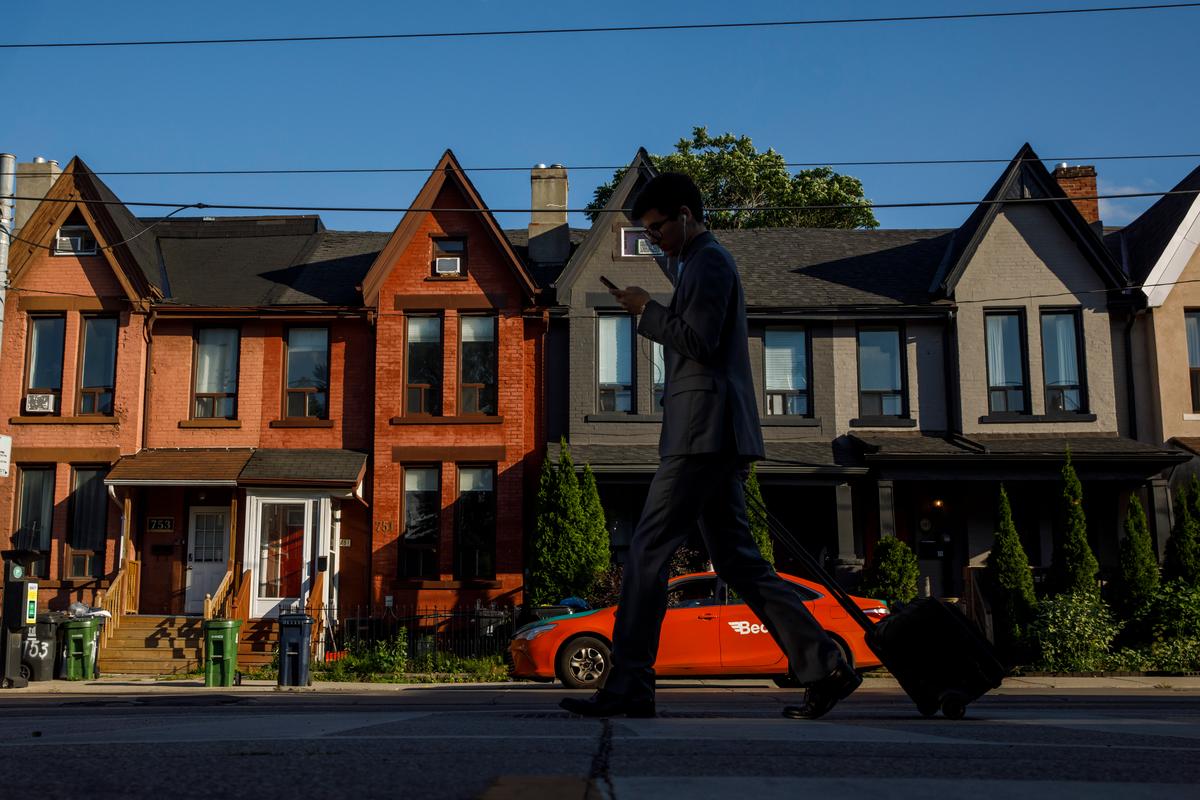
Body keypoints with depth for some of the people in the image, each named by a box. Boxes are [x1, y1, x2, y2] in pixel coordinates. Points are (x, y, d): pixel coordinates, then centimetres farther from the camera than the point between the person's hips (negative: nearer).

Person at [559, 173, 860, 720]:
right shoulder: (704, 264, 26)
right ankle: (824, 668, 9)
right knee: (737, 560, 8)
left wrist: (648, 311, -7)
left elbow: (699, 341, -18)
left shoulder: (708, 262, -5)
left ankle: (628, 687, -8)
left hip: (703, 432, -11)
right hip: (714, 436, 11)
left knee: (648, 551, -10)